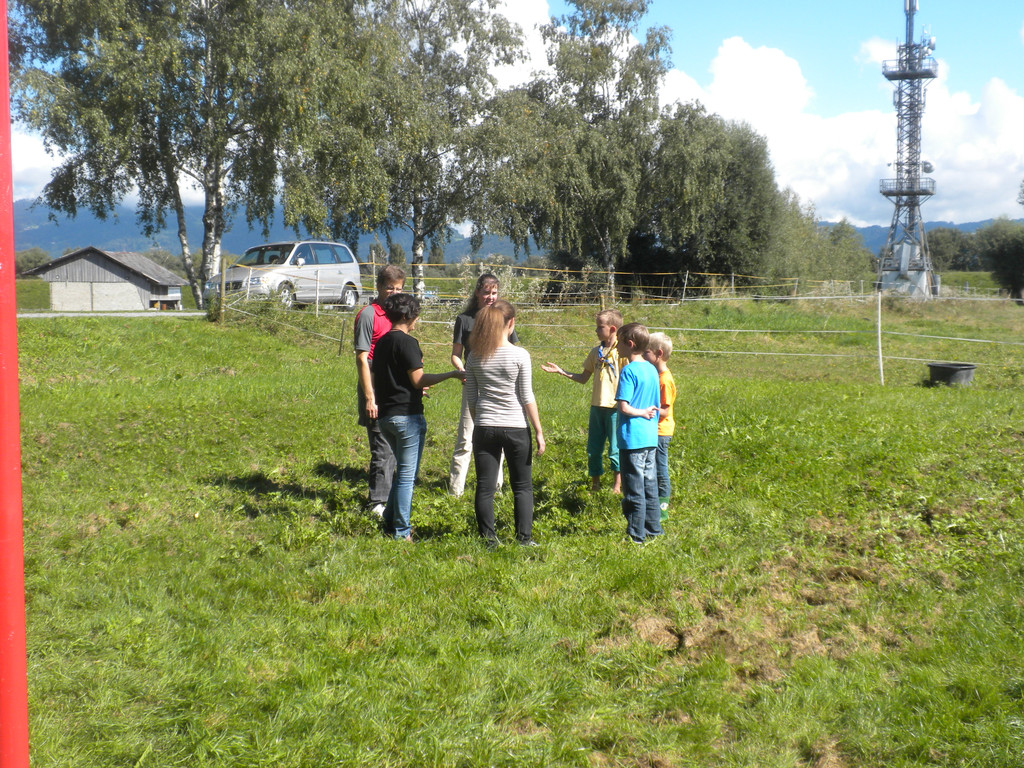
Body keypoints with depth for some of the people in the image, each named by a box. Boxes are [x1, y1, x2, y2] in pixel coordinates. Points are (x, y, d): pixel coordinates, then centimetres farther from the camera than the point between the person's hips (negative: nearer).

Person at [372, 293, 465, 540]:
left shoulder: (382, 342, 13)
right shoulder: (406, 342, -14)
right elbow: (418, 380, -17)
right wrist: (452, 374, -9)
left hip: (385, 415, 9)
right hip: (407, 415, -9)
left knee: (403, 470, 22)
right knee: (407, 474, 0)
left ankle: (390, 521, 23)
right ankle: (401, 531, 5)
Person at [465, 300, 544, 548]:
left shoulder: (475, 357, 0)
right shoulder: (520, 355, -9)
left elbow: (471, 398, 6)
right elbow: (527, 397, -8)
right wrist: (538, 431, -1)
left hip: (484, 428, 2)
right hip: (516, 428, -2)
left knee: (485, 487, 7)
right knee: (522, 487, 11)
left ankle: (488, 539, 9)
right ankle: (524, 538, 10)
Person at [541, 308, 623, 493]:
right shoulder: (596, 352, 10)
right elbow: (584, 378, 15)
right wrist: (561, 372, 7)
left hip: (615, 408, -6)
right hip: (597, 406, 6)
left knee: (615, 450, 2)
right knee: (593, 450, 10)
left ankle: (616, 487, 14)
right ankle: (595, 486, 23)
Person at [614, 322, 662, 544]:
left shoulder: (629, 371, -15)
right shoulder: (652, 370, 9)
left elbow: (623, 407, -20)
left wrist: (641, 413, -6)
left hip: (633, 438, -8)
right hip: (651, 437, 8)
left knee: (634, 490, 0)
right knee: (649, 485, 16)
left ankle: (636, 535, 7)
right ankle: (653, 529, 24)